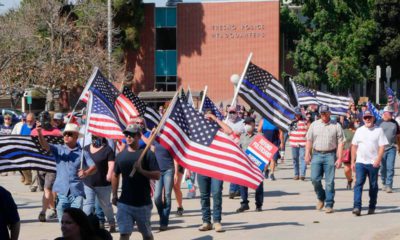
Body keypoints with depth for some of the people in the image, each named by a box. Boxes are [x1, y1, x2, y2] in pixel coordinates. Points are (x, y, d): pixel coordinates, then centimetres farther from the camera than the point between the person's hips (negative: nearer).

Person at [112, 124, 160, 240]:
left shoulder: (147, 154, -6)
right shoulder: (121, 155, 6)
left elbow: (157, 175, -12)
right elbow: (115, 175, 18)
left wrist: (141, 170, -26)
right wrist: (114, 195, 13)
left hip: (143, 203, -2)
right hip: (124, 203, 2)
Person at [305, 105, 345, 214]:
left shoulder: (336, 126, 4)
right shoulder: (314, 125, 12)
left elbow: (340, 143, 1)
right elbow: (309, 140, 12)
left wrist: (339, 158, -6)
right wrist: (307, 154, 1)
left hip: (330, 155, -2)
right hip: (317, 154, 2)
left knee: (330, 181, -3)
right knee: (315, 178, -6)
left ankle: (329, 204, 3)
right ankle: (321, 197, 20)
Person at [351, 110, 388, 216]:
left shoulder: (378, 130, 2)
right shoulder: (359, 131, 12)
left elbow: (382, 146, -3)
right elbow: (354, 146, 15)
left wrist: (378, 160, -15)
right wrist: (353, 161, 10)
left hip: (373, 163, -2)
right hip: (360, 162, 2)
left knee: (373, 185, 7)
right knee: (358, 183, -11)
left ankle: (372, 207, 18)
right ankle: (357, 207, -17)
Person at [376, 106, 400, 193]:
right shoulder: (379, 123, -2)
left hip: (392, 148, 1)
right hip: (382, 148, -1)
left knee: (390, 168, -8)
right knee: (383, 167, 9)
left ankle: (389, 185, -8)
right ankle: (384, 183, 27)